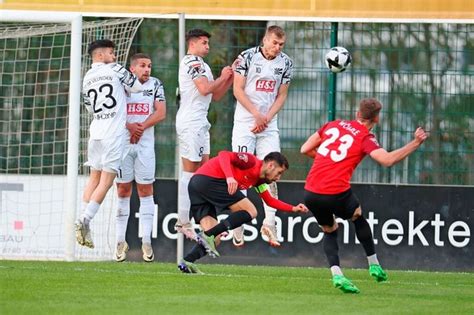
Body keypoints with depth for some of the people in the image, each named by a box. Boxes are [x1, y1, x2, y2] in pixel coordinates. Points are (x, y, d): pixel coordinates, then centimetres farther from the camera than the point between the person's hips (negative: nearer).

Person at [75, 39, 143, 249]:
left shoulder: (87, 78, 14)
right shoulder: (114, 69, -3)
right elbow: (137, 87, 2)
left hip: (96, 132, 6)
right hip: (114, 134, -6)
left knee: (94, 178, 13)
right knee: (106, 181, -5)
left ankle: (83, 219, 8)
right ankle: (85, 220, -13)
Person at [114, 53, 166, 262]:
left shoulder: (155, 85, 6)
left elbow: (160, 113, -2)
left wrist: (141, 127, -15)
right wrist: (129, 126, -19)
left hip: (145, 144, 1)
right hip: (122, 142, -1)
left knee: (146, 191, 0)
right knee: (123, 191, 2)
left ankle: (146, 241, 2)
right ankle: (121, 241, 6)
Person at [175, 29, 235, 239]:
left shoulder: (201, 64, 22)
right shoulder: (192, 61, -9)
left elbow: (216, 95, 22)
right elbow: (205, 88, -20)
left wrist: (230, 78, 10)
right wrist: (222, 77, -5)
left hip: (200, 123, 10)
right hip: (190, 123, -10)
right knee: (190, 170, -9)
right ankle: (183, 221, -9)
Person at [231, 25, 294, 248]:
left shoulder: (285, 63, 5)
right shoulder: (247, 57, -6)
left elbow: (281, 95, 8)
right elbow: (238, 90, -6)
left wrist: (266, 117, -7)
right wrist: (256, 114, -13)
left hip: (269, 124, 3)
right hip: (245, 121, -3)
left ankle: (269, 224, -1)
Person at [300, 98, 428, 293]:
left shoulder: (333, 125, 14)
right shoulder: (366, 138, -2)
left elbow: (305, 149, 16)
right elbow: (388, 160, -19)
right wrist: (416, 143, -12)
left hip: (310, 194, 4)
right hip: (337, 195, -4)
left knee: (329, 231, 25)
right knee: (358, 217, 28)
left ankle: (336, 274, 4)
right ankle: (374, 266, 33)